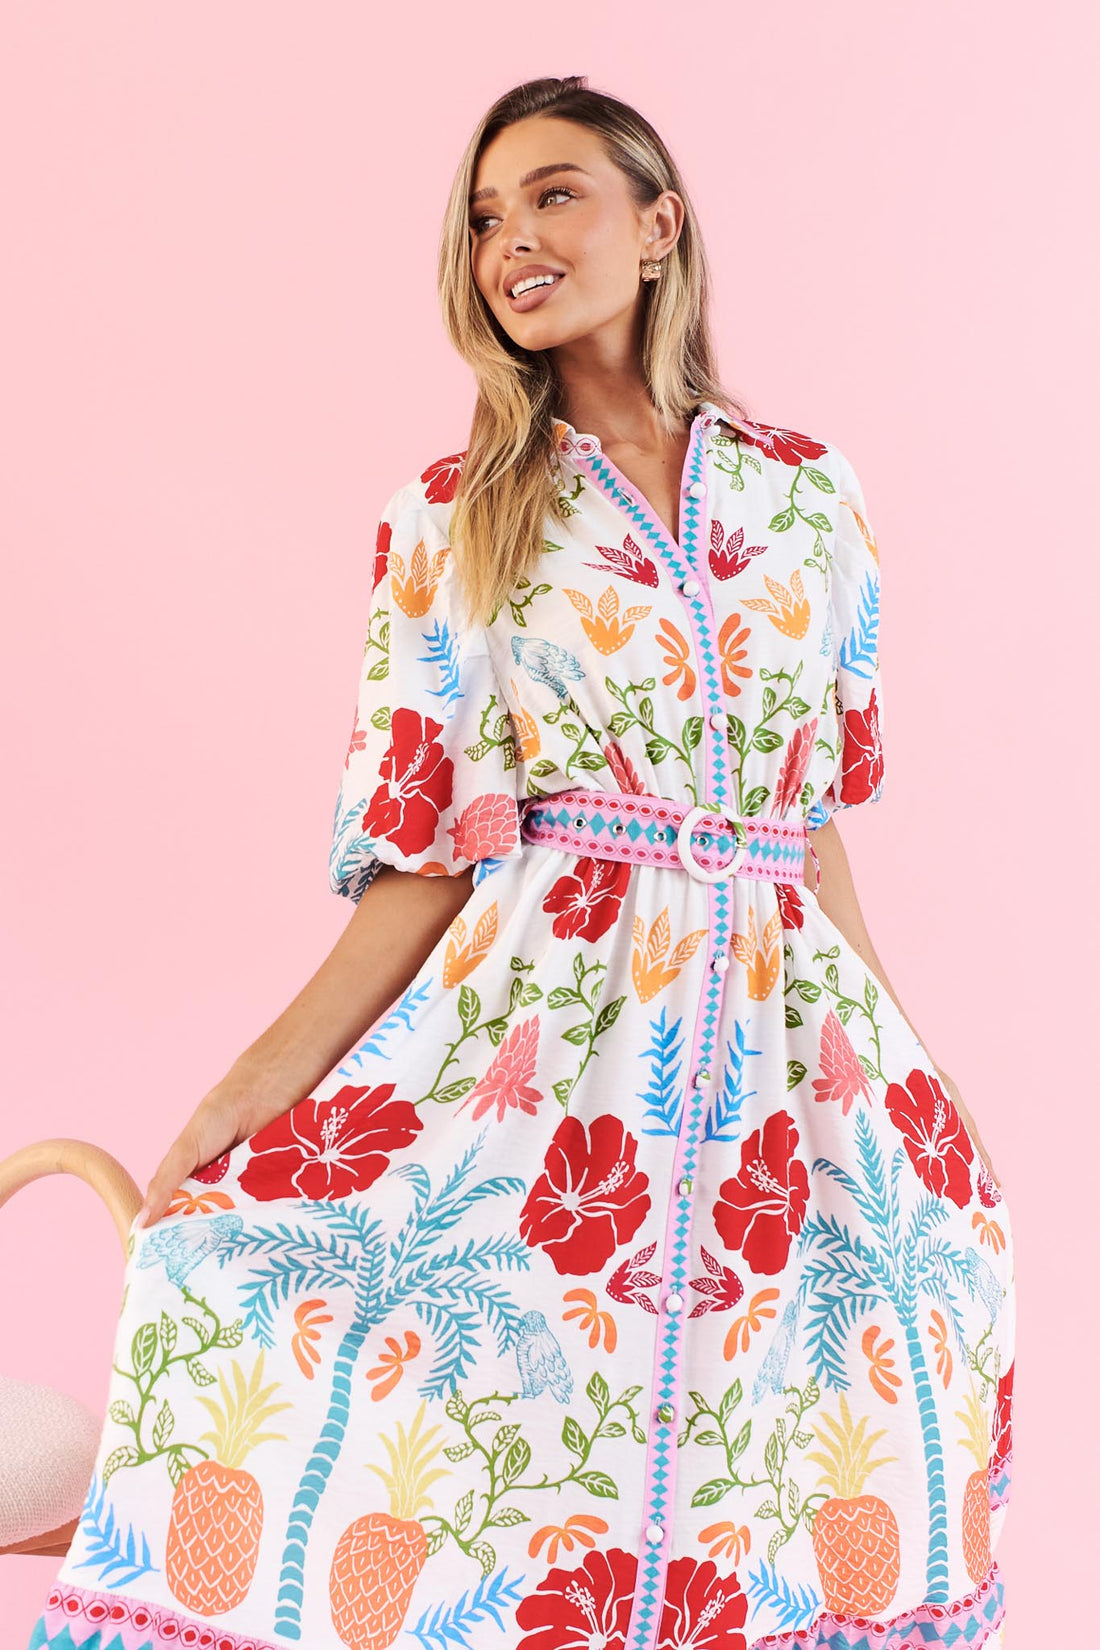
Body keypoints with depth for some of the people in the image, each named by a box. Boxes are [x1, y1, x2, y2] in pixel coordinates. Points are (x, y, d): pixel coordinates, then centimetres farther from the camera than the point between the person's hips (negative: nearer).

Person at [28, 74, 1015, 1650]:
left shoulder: (809, 493, 9)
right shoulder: (445, 523, 2)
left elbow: (814, 807, 14)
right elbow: (424, 856, -1)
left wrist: (909, 1062, 16)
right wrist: (254, 1088, -11)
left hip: (786, 1030, 2)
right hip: (533, 1026, -2)